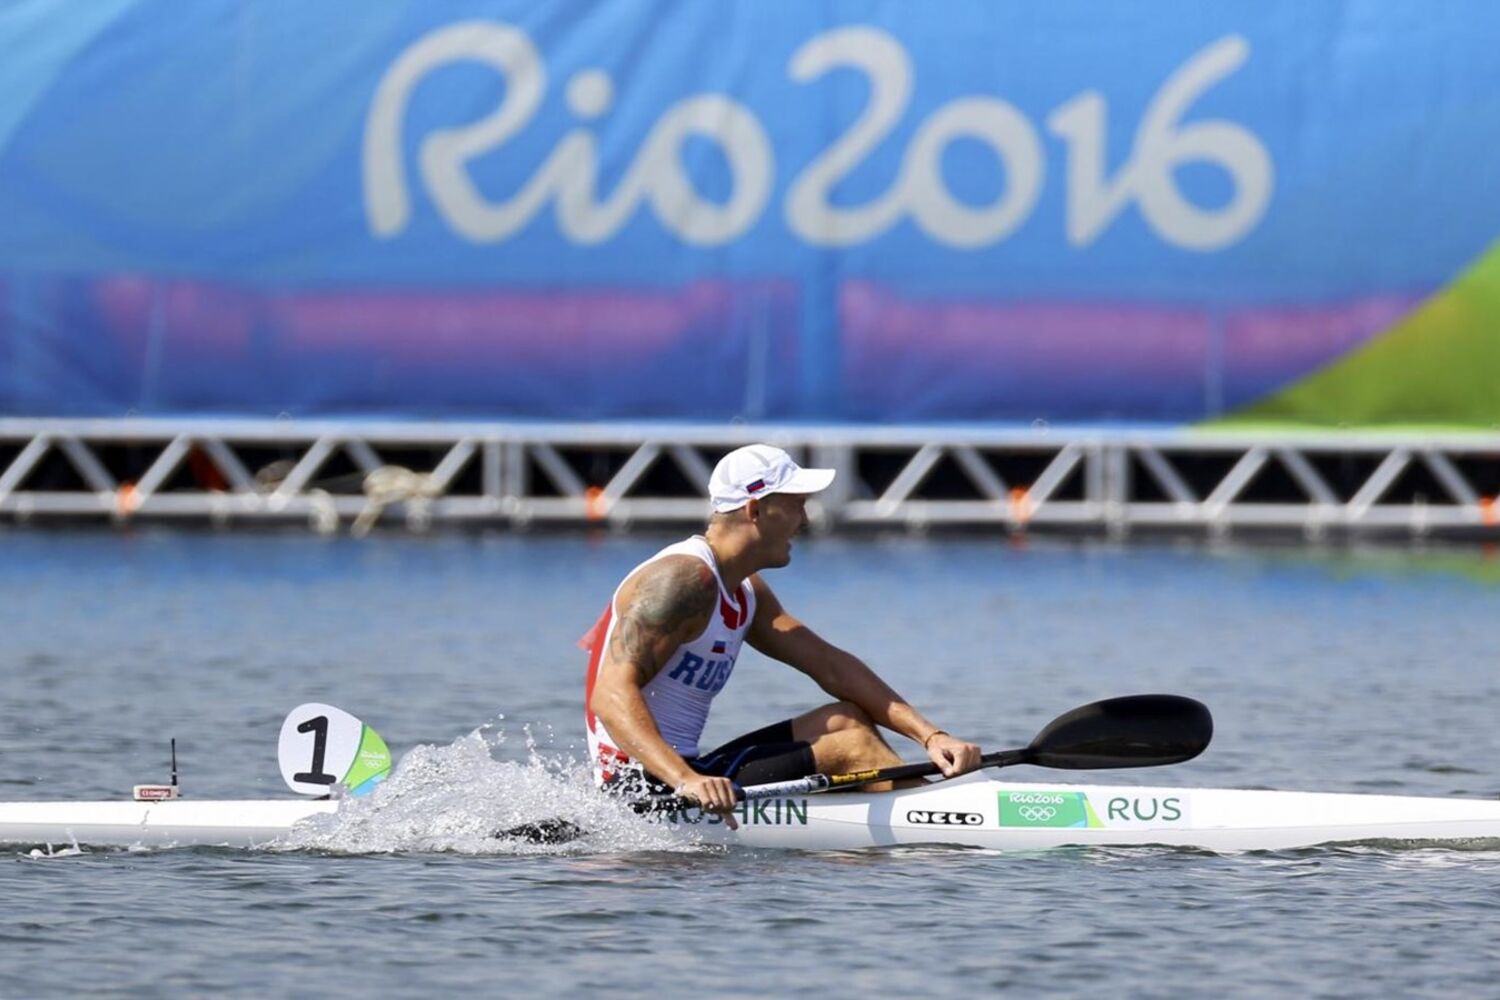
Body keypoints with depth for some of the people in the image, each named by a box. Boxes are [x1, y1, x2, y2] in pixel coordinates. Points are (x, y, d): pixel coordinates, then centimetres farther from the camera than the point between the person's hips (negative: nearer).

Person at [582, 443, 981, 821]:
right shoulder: (685, 579, -16)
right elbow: (612, 695, -27)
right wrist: (685, 780, -41)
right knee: (849, 748, -10)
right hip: (643, 789, -11)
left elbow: (832, 667, 15)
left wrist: (930, 735, 4)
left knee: (849, 718, 12)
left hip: (680, 772, 11)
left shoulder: (744, 591, 15)